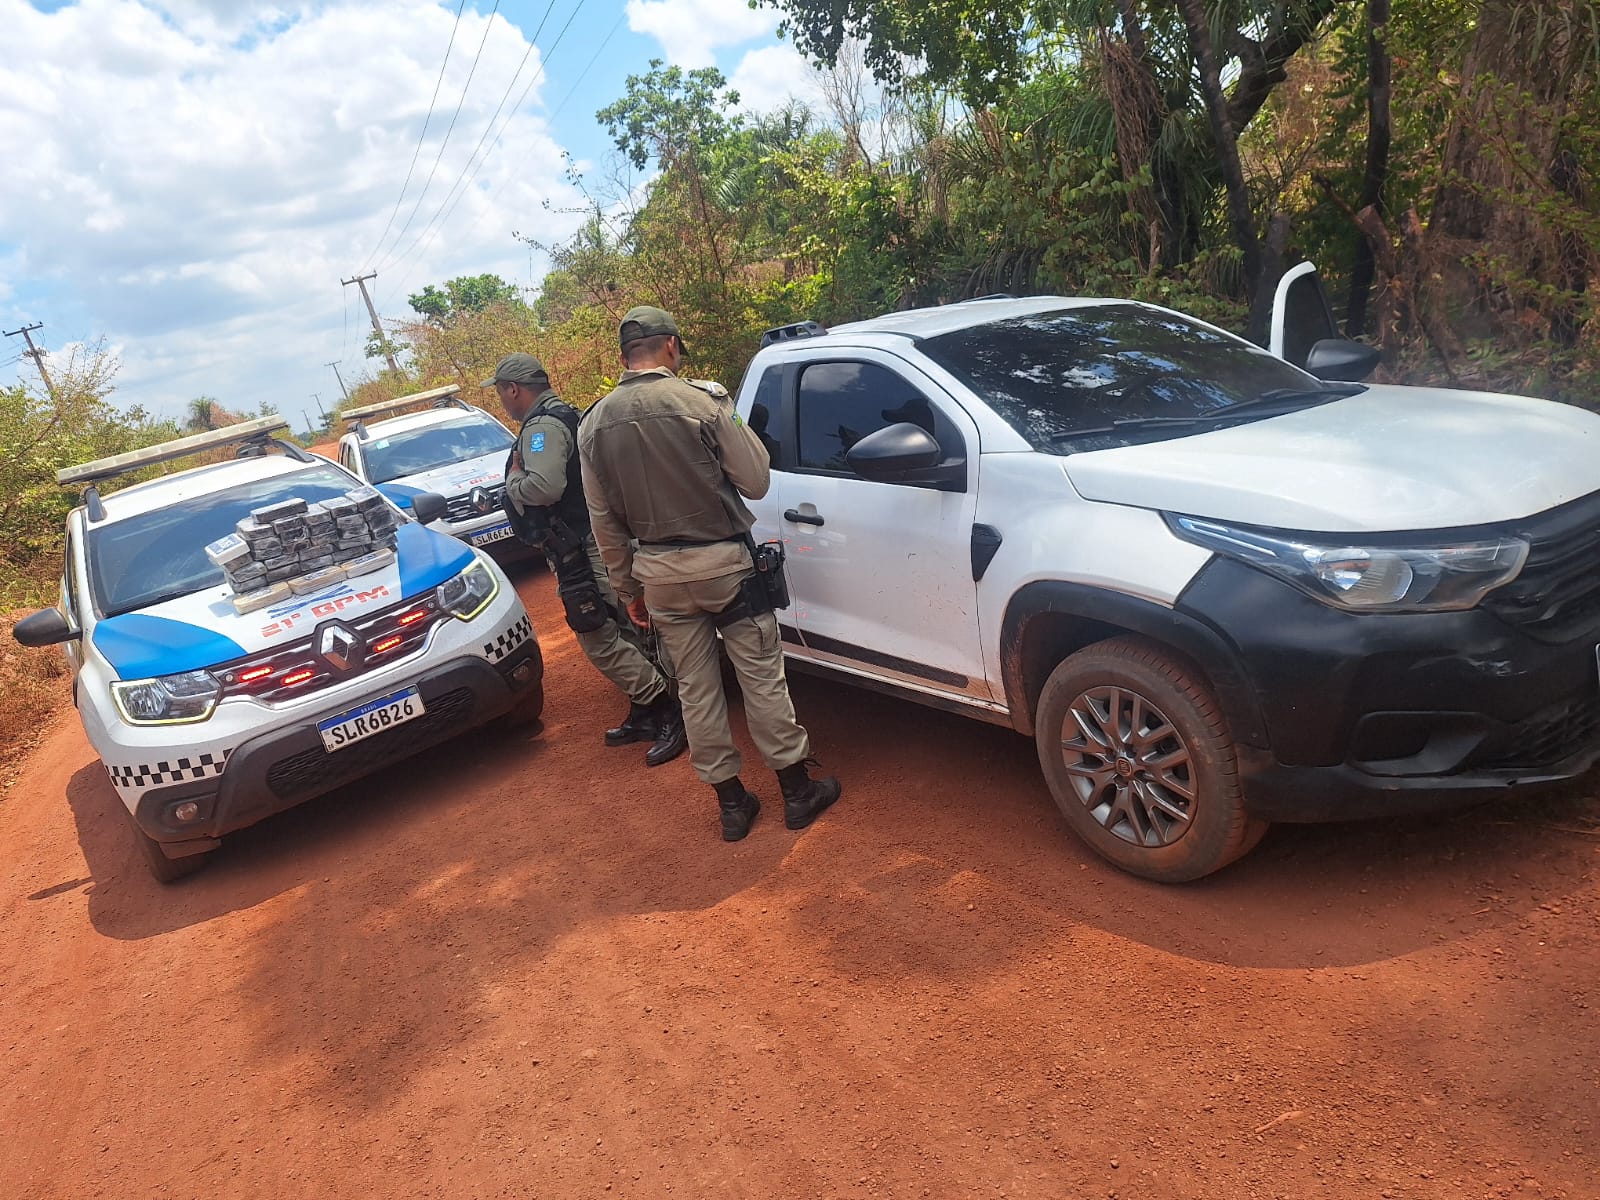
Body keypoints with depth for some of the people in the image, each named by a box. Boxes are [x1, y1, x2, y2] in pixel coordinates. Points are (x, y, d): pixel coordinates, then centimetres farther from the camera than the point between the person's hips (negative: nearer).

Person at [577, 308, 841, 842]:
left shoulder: (594, 424, 3)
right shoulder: (701, 400, -12)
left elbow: (604, 521, 7)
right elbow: (756, 482, -8)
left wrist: (628, 587, 16)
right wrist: (731, 423, 7)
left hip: (658, 572, 4)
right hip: (722, 561, -4)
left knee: (695, 687, 12)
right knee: (761, 676, 8)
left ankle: (731, 802, 23)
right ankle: (798, 789, 19)